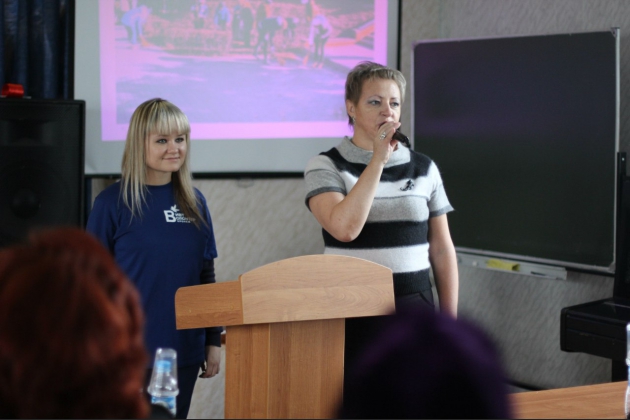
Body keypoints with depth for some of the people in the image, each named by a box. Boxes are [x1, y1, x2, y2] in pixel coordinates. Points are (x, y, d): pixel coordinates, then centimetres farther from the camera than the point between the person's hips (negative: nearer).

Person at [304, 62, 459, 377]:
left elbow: (442, 250, 11)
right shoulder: (325, 167, -2)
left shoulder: (424, 169, 9)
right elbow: (344, 227, -20)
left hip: (415, 307, 3)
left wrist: (450, 323, 7)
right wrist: (378, 159, -16)